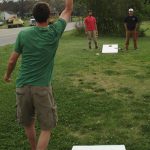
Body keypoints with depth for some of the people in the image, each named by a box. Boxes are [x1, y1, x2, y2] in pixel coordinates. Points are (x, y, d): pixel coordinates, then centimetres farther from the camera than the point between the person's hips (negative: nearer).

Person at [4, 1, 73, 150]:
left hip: (23, 86, 3)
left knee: (28, 123, 20)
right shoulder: (54, 32, -6)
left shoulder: (23, 34, -4)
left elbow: (12, 61, 5)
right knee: (46, 127, 6)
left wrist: (7, 75, 24)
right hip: (42, 87, -2)